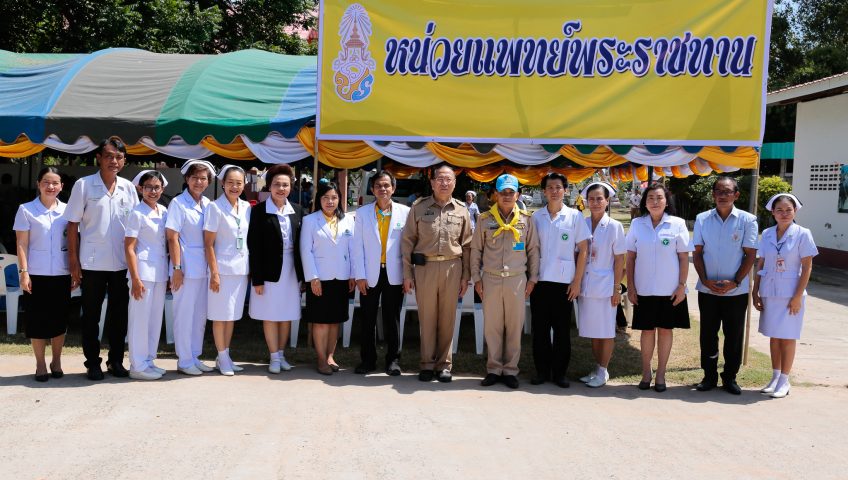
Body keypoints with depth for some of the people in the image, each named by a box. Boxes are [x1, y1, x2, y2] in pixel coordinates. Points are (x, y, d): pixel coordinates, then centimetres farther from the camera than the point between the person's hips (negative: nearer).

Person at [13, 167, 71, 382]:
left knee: (60, 318, 8)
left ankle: (56, 361, 21)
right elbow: (22, 244, -2)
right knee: (38, 318, 3)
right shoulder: (26, 210, -1)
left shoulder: (67, 210, 6)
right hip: (37, 274, -2)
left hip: (62, 273, 2)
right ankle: (40, 364, 14)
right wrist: (23, 272, -8)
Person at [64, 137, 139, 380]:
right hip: (92, 263, -3)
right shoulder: (84, 185, -3)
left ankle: (116, 361, 22)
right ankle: (92, 363, 17)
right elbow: (73, 226, -2)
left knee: (119, 314, 9)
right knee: (91, 315, 6)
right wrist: (74, 262, -6)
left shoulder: (128, 188, 6)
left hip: (122, 263, 3)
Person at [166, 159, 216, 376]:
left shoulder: (207, 204, 9)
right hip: (186, 268, -6)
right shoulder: (178, 203, -7)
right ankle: (184, 360, 12)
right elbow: (172, 237, -10)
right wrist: (177, 268, -14)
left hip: (203, 268, 6)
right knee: (185, 315, 2)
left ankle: (195, 356, 24)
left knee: (200, 315, 12)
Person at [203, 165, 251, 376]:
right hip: (223, 269, -5)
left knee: (233, 315, 12)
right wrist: (214, 273, -13)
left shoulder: (246, 207, 6)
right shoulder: (215, 207, -9)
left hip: (241, 269, 5)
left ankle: (225, 356, 23)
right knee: (221, 315, 3)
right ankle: (222, 358, 14)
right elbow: (208, 243, -9)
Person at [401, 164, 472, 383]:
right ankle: (427, 363, 16)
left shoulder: (461, 210, 7)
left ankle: (444, 364, 18)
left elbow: (467, 245, 9)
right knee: (427, 317, 4)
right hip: (425, 267, -1)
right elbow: (408, 241, 3)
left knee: (447, 318, 6)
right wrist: (407, 274, 0)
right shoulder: (419, 208, 3)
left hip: (452, 268, 1)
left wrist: (466, 276, 5)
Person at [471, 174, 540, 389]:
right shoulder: (486, 219, 4)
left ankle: (510, 370, 15)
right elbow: (476, 250, 8)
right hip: (491, 280, 0)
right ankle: (494, 369, 15)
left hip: (517, 279, 0)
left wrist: (532, 278, 5)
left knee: (515, 326, 4)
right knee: (492, 326, 4)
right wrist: (476, 278, 4)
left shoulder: (526, 219, 5)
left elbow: (533, 250, 9)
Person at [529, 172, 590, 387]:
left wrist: (577, 281, -4)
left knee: (562, 329, 5)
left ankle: (559, 372, 15)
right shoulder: (536, 216, 6)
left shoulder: (575, 216, 0)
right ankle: (542, 370, 17)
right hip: (540, 280, 2)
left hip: (564, 282, -2)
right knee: (539, 328, 6)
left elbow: (583, 250, 1)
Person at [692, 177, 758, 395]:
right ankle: (709, 376, 21)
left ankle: (730, 377, 21)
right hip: (707, 289, 2)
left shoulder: (747, 220, -3)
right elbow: (697, 253, 3)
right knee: (708, 334, 9)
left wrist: (735, 282, -12)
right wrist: (705, 280, -9)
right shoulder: (702, 219, 2)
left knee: (734, 336, 7)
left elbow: (750, 254, -4)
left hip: (736, 291, -1)